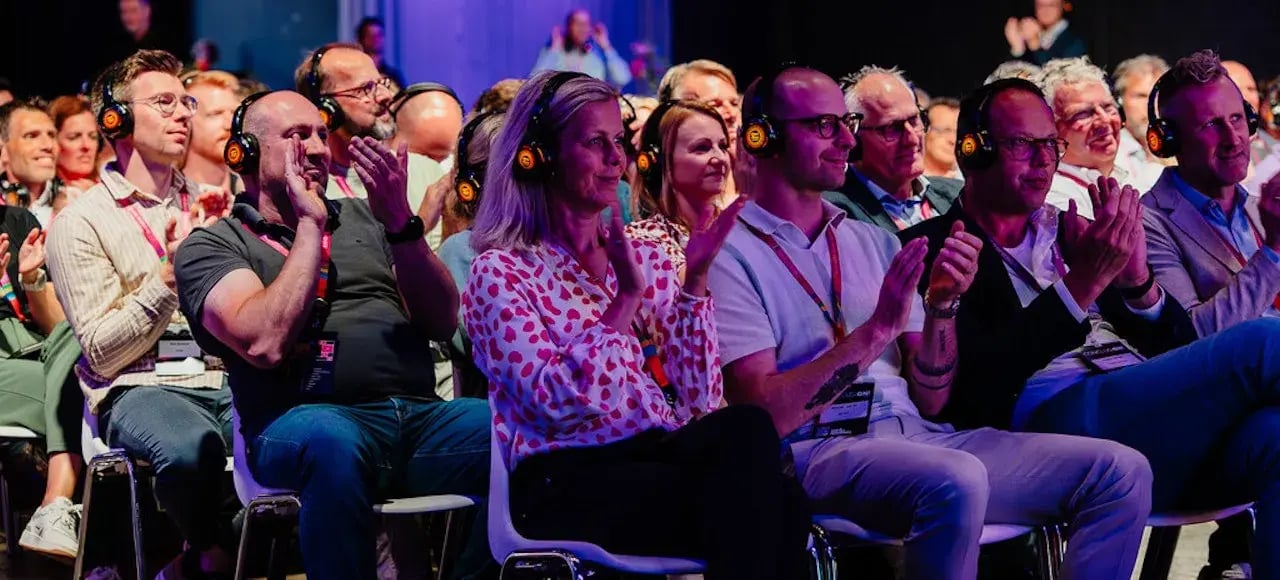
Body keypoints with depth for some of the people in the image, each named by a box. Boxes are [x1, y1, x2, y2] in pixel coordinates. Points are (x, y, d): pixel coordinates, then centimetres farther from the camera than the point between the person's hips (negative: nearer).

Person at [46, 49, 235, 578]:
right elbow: (102, 352, -4)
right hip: (138, 387, -5)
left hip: (225, 379, 5)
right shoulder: (81, 222, 4)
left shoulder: (206, 207, 21)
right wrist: (170, 273, -13)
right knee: (193, 446, -40)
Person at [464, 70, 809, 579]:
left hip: (664, 458, 5)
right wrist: (625, 299, -13)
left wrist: (695, 282, -1)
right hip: (570, 487, -5)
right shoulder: (500, 274, 3)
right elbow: (559, 402, -12)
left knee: (746, 428, -32)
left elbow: (699, 402, 8)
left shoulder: (645, 259, 18)